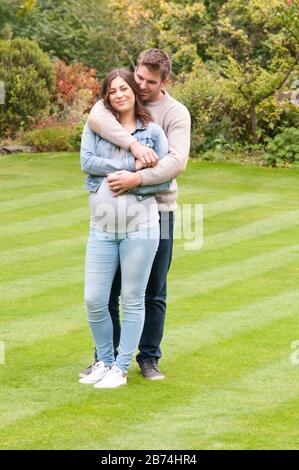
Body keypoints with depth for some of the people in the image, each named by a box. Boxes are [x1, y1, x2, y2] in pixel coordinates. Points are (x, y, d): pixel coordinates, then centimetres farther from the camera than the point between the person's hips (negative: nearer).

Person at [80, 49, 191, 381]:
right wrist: (133, 144, -32)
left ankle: (149, 359, 16)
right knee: (107, 289, 5)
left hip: (157, 209, -1)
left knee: (154, 291, 5)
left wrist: (138, 179, -30)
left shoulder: (176, 113, -3)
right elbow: (96, 117, -22)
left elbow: (177, 161, -18)